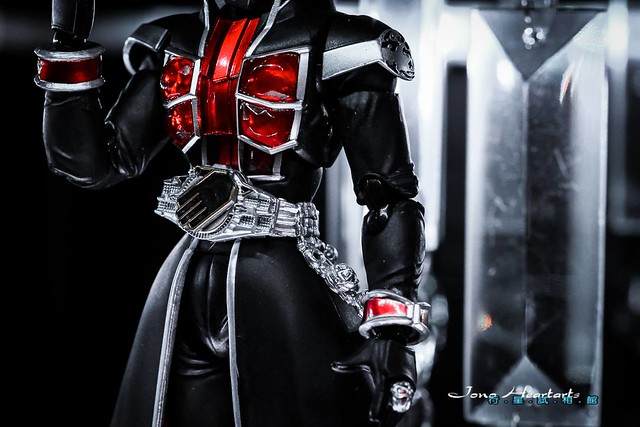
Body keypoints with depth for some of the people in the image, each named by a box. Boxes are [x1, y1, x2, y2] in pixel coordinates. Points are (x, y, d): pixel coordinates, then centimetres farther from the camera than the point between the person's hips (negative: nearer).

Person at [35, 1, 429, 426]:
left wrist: (394, 327, -17)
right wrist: (69, 39, 0)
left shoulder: (337, 47, -6)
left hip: (285, 287, -5)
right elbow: (92, 163, 9)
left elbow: (392, 197, -7)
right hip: (187, 284, 5)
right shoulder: (174, 45, 10)